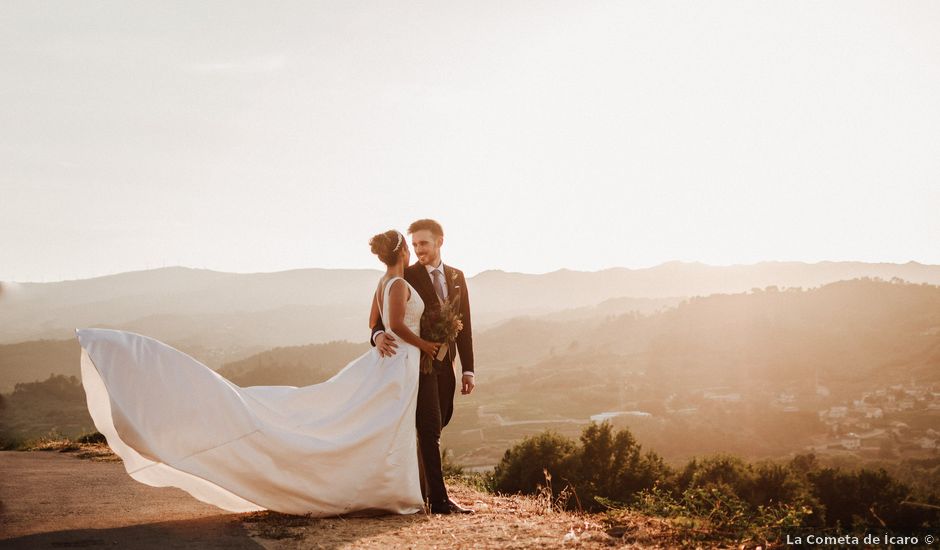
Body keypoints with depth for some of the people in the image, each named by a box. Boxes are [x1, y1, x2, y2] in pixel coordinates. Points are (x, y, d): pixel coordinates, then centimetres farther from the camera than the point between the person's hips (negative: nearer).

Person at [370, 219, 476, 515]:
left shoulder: (456, 276, 11)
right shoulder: (406, 277, -4)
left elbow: (464, 325, 11)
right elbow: (381, 315, -8)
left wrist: (467, 369, 7)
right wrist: (379, 335, -32)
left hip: (445, 364, 5)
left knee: (434, 429, 12)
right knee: (429, 429, -10)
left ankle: (419, 490, 25)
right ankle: (438, 499, -9)